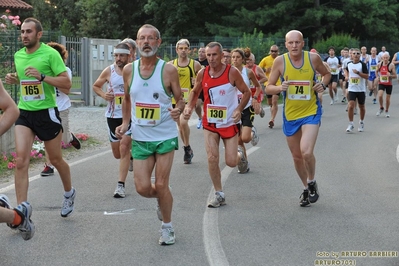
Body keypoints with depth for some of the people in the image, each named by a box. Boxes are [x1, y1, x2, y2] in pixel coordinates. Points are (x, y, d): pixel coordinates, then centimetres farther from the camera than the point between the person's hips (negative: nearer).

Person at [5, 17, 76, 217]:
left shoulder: (50, 54, -10)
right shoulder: (18, 55, 7)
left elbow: (67, 84, -14)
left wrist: (42, 76, -25)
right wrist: (14, 79, 4)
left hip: (46, 113, -4)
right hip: (24, 112, 4)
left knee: (55, 160, 12)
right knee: (21, 160, -11)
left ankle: (69, 193, 40)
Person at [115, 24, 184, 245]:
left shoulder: (168, 70, -10)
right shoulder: (129, 70, 0)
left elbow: (180, 99, -1)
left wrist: (178, 109, -23)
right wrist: (125, 123, 4)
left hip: (165, 137, -3)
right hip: (140, 138, 3)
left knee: (161, 186, -1)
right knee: (142, 188, -1)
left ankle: (167, 227, 21)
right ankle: (162, 199, 35)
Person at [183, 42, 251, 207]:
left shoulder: (232, 72, -13)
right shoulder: (202, 74, -4)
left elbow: (246, 92, -4)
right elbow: (195, 92, 13)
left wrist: (239, 109, -18)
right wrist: (189, 106, -4)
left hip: (229, 122, -2)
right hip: (210, 123, 2)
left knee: (231, 162, -1)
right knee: (212, 158, -7)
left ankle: (240, 157, 37)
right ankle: (219, 195, 7)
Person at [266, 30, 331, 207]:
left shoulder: (313, 58, -8)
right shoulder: (280, 61, -8)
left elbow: (327, 74, 11)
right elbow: (268, 88, -3)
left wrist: (323, 84, -10)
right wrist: (280, 88, -24)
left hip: (311, 112, -2)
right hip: (290, 114, 2)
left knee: (306, 152, -20)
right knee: (297, 156, 12)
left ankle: (312, 183, 8)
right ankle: (306, 189, 34)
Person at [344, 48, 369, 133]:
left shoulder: (362, 64, -8)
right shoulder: (349, 64, 2)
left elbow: (367, 76, -14)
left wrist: (358, 72, -24)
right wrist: (346, 76, 8)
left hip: (361, 89, -1)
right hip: (351, 89, 1)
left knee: (361, 106, 13)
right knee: (351, 106, -13)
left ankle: (361, 122, 33)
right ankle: (351, 124, -5)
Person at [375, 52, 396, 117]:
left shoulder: (391, 65, -12)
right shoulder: (379, 64, -3)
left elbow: (395, 76, -10)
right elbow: (376, 71, 19)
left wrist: (390, 75, -29)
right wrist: (378, 77, 2)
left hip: (389, 84, -1)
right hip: (381, 83, 1)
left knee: (388, 99, 6)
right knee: (380, 95, -19)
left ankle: (387, 111, 28)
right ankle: (381, 108, 6)